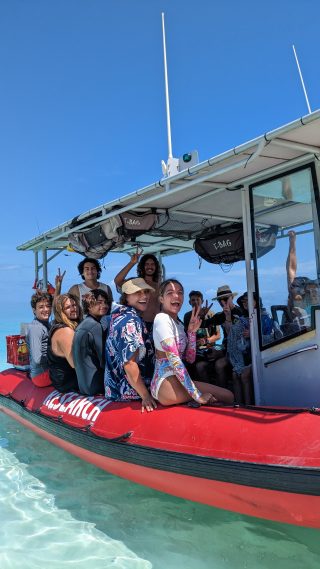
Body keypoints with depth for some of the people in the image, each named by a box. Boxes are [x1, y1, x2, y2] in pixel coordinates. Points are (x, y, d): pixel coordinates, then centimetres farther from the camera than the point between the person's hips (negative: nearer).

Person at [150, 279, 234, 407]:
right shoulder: (162, 318, -12)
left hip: (176, 381, 9)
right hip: (166, 383, -9)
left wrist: (192, 332, -2)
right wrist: (197, 395, -21)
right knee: (228, 396, -9)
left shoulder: (178, 323, 16)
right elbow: (174, 359, -19)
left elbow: (190, 358, 11)